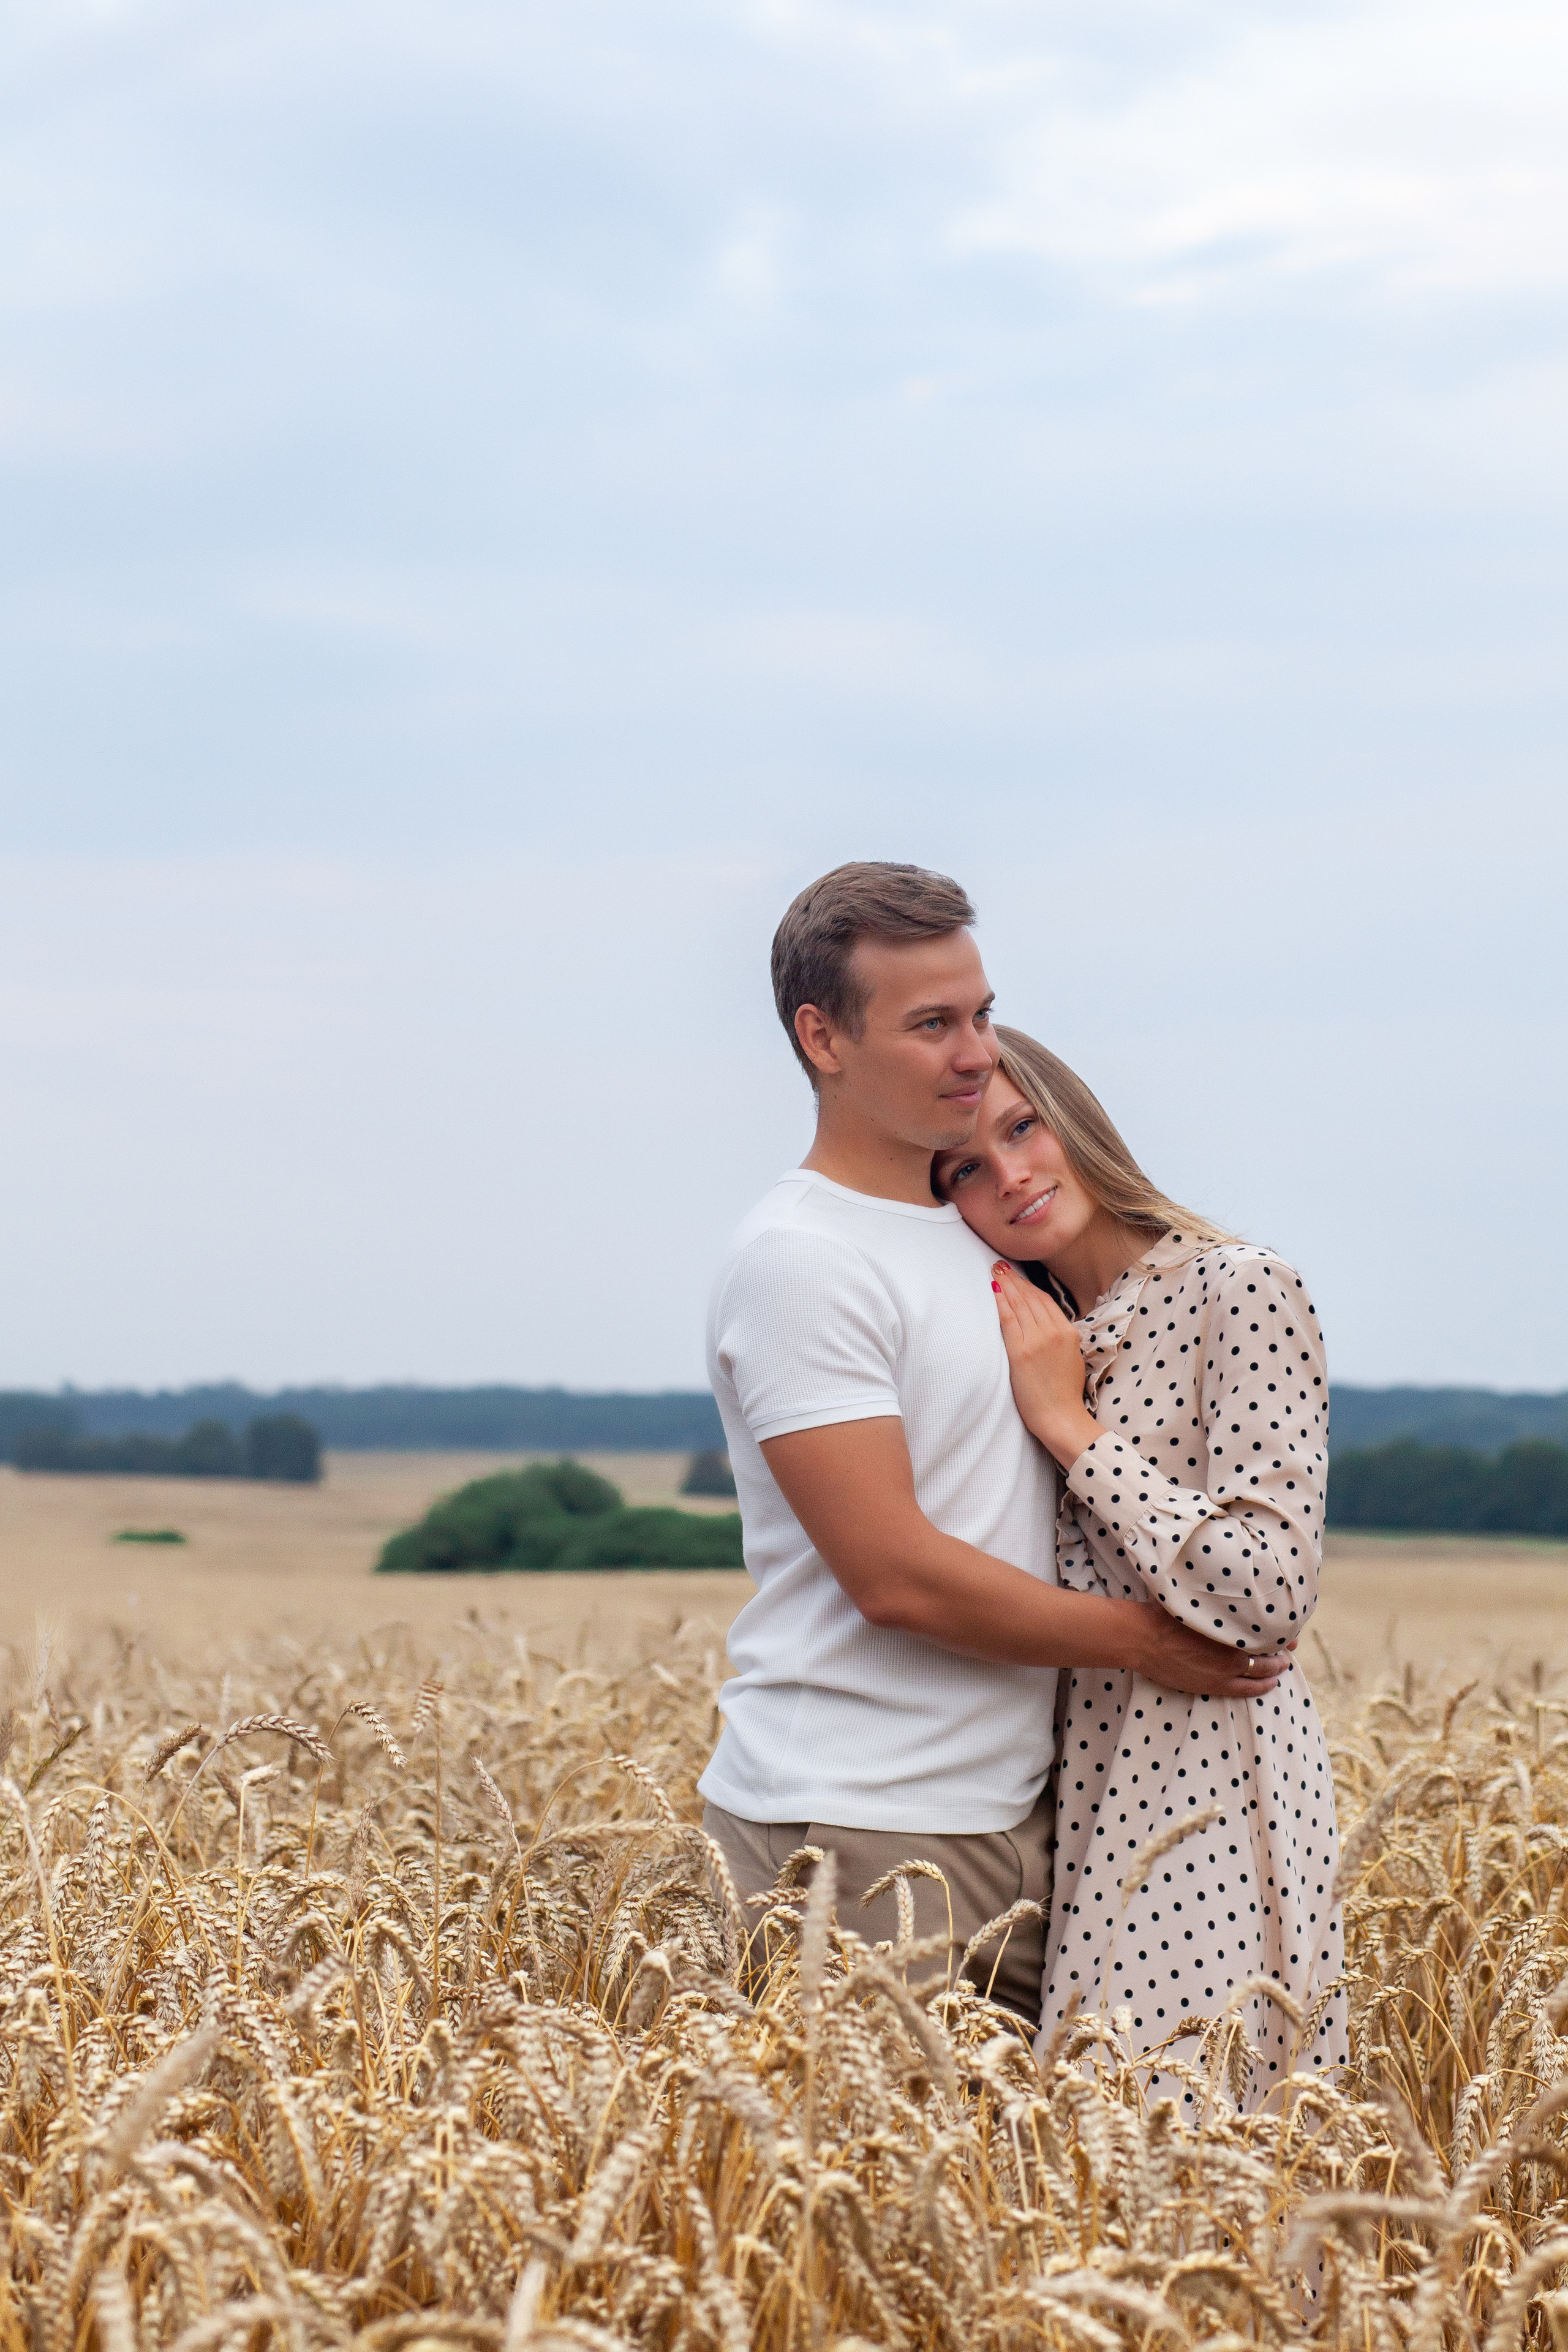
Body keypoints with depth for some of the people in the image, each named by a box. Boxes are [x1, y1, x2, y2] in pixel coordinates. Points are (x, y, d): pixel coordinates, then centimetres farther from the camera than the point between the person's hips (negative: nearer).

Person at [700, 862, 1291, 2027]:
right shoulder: (798, 1260, -13)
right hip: (855, 1838, -8)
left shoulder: (980, 1236, 15)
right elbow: (896, 1574, -18)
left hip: (1010, 1812, 8)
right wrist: (1139, 1638, -9)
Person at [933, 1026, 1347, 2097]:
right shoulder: (1026, 1333, 14)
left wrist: (1071, 1424, -12)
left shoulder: (1242, 1293, -7)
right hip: (1076, 1793, 7)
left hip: (1208, 1799, -7)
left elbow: (1274, 1593, -17)